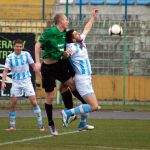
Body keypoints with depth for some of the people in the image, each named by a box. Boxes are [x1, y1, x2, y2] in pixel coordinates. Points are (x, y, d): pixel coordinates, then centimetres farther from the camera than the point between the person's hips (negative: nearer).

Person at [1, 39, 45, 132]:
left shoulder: (26, 55, -3)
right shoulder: (10, 57, -3)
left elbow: (33, 65, 6)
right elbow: (6, 70, -3)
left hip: (26, 81, -1)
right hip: (16, 82, 1)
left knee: (34, 102, -9)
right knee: (13, 104, 1)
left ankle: (40, 124, -4)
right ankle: (12, 126, 12)